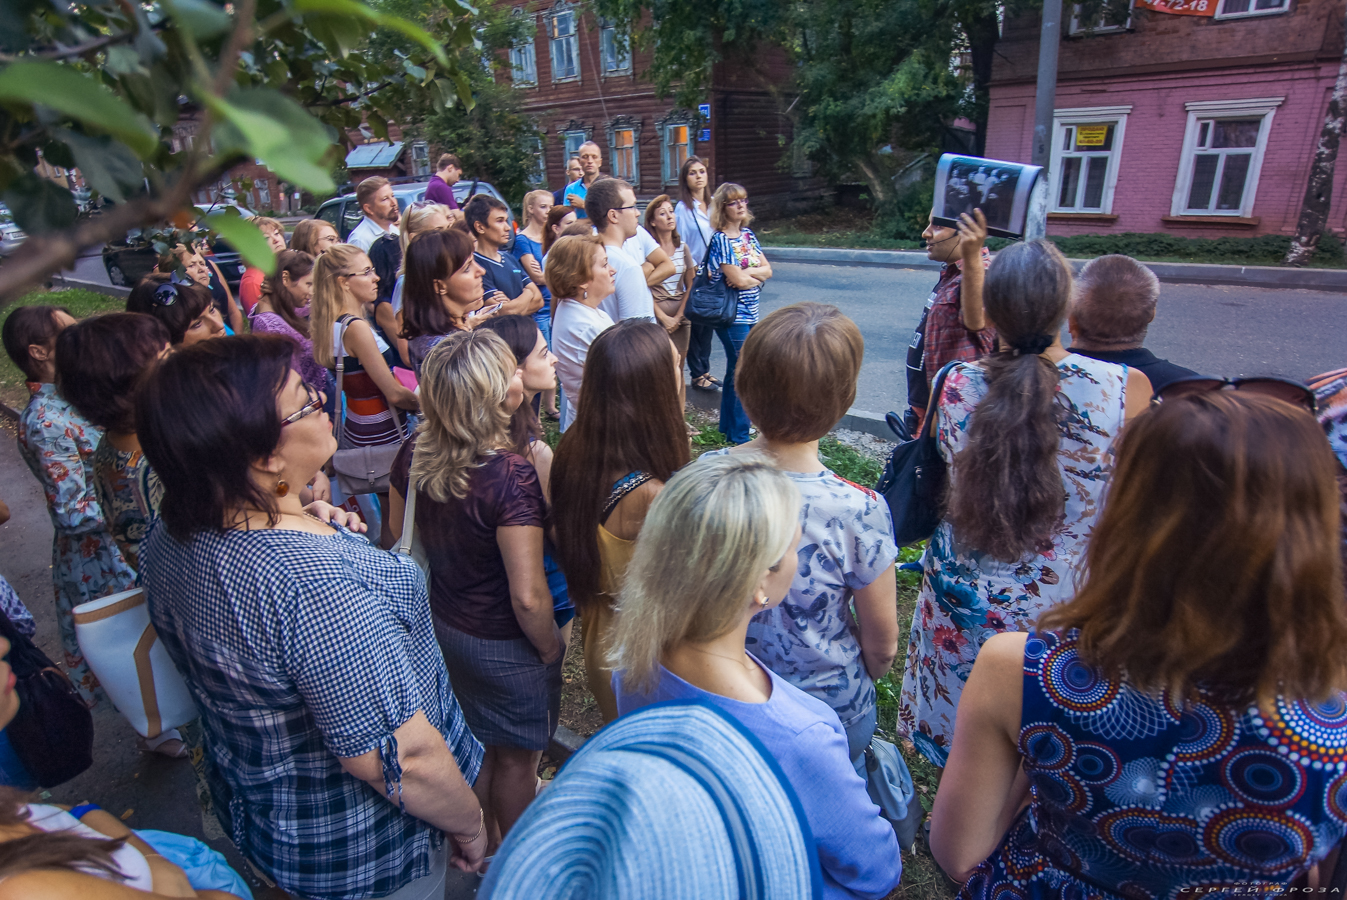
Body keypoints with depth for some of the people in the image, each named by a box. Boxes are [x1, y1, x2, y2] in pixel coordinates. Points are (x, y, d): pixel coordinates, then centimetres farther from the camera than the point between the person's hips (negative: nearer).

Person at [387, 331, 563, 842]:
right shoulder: (512, 478, -33)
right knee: (515, 759, 20)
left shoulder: (414, 455, -12)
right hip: (504, 644, -7)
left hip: (443, 624, 7)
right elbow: (528, 597, -30)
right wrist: (550, 648, -10)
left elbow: (403, 541, 4)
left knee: (473, 744, 30)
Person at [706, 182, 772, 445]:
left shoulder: (748, 235, 12)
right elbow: (737, 280, -18)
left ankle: (727, 426, 28)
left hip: (749, 313, 8)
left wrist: (746, 273, -13)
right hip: (732, 315, -8)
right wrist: (758, 275, 0)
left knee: (736, 371, 15)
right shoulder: (720, 240, -12)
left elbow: (768, 270, 5)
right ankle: (739, 436, 6)